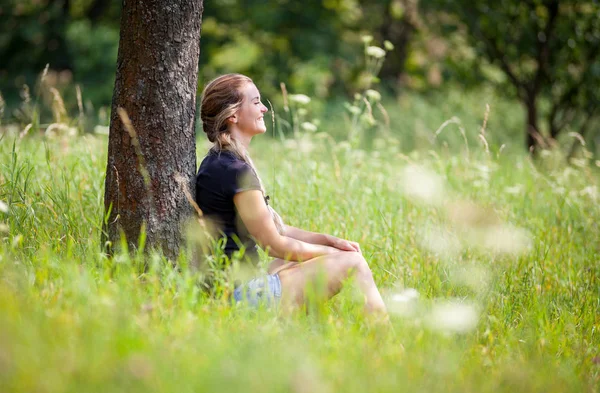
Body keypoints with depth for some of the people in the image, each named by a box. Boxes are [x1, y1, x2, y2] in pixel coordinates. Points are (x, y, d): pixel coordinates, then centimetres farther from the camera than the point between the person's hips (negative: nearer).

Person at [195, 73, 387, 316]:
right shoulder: (236, 171, -17)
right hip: (242, 293, -11)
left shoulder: (217, 164, 15)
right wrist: (333, 251, 0)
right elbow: (273, 244, -14)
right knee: (352, 262, -5)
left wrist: (330, 240, 8)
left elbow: (276, 229, 16)